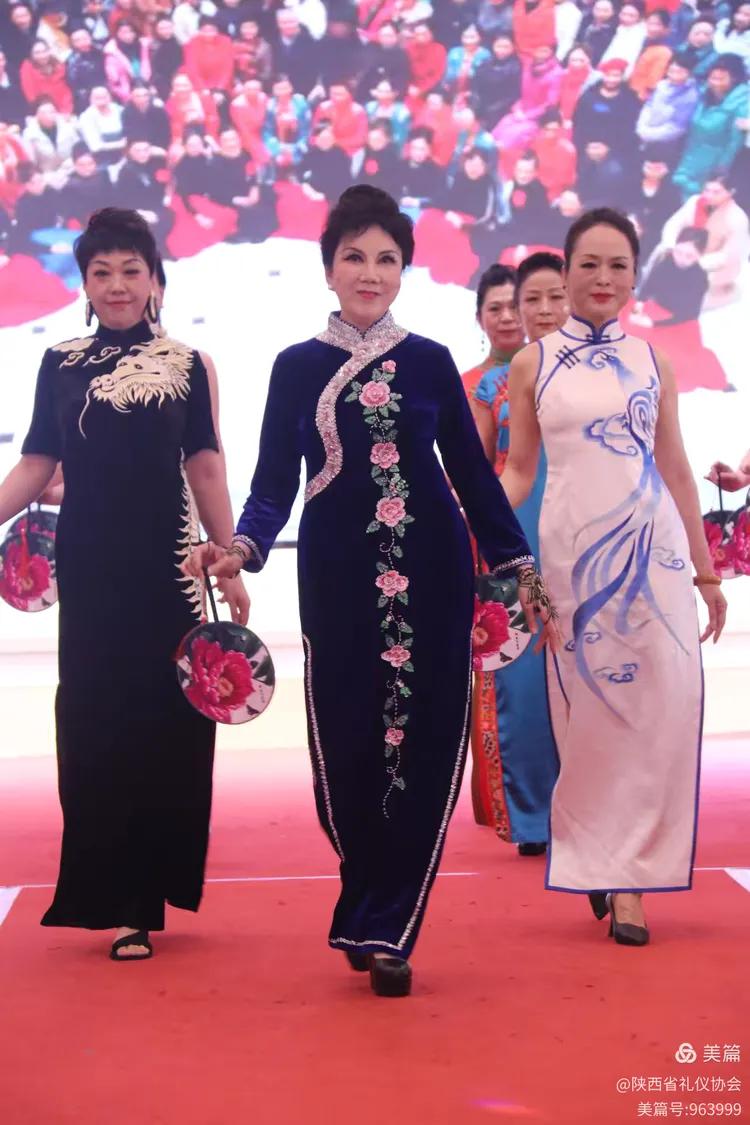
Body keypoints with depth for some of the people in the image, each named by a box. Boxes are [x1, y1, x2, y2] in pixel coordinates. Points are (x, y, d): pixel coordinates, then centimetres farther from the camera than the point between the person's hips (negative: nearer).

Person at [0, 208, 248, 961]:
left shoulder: (186, 365, 5)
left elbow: (205, 469, 4)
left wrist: (232, 565, 0)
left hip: (169, 565, -1)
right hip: (88, 566, 1)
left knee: (163, 722, 2)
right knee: (94, 724, 2)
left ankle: (143, 896, 16)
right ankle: (113, 899, 13)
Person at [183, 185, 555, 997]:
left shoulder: (431, 362, 7)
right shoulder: (296, 367, 5)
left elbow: (472, 472, 9)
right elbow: (274, 480, 3)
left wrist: (516, 564, 5)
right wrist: (243, 545, -16)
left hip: (431, 575, 1)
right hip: (338, 578, 0)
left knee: (423, 746, -3)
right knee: (346, 748, 1)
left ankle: (386, 929, 7)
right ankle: (372, 914, 25)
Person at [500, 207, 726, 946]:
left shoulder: (652, 363, 10)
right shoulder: (531, 364, 6)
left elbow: (677, 471, 12)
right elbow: (518, 472, 8)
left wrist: (706, 570, 12)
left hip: (653, 550, 1)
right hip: (572, 551, -1)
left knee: (656, 708, -4)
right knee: (587, 711, 2)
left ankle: (627, 871, 4)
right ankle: (595, 863, 17)